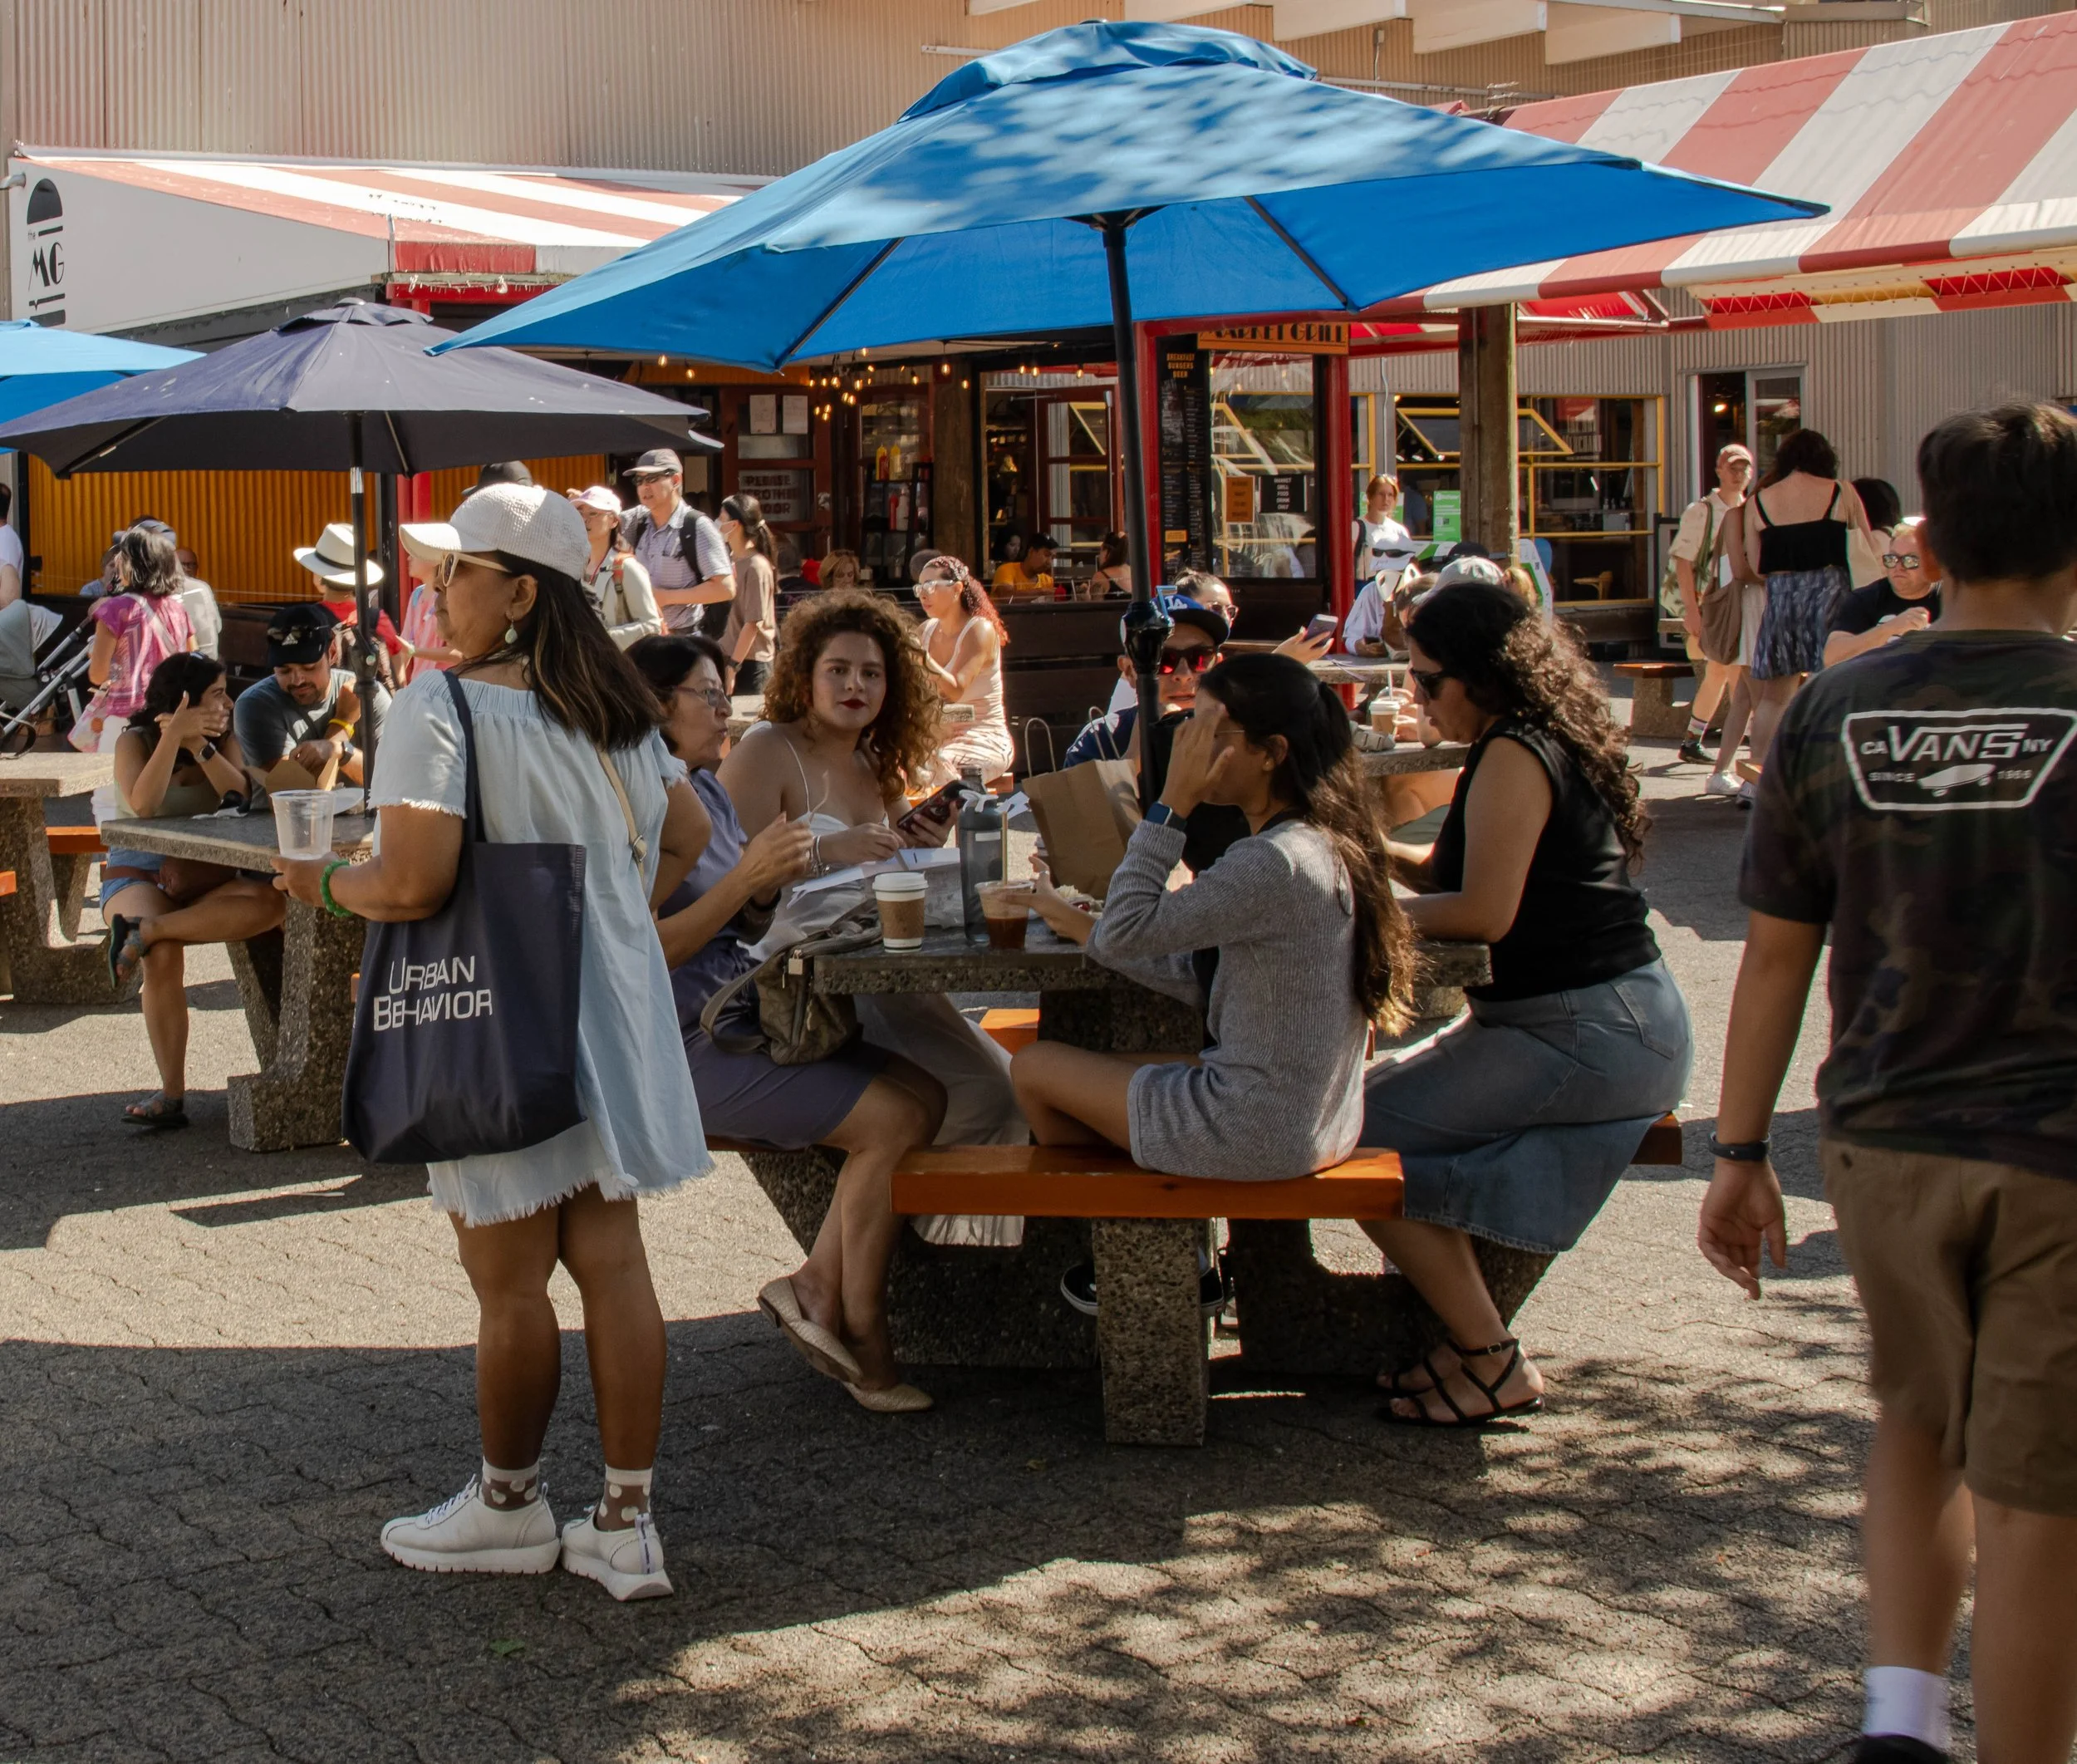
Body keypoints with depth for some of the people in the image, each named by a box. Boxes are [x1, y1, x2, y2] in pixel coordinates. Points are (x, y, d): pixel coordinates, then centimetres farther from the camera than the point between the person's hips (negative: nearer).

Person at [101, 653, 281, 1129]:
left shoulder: (224, 740, 9)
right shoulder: (135, 740, -1)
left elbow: (239, 796, -9)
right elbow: (143, 805, -19)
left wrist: (199, 746, -20)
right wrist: (174, 736, -24)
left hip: (205, 875, 4)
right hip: (137, 871, -4)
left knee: (271, 903, -30)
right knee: (164, 957, -35)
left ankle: (144, 931, -34)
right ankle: (172, 1094, -29)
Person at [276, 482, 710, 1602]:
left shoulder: (440, 707, -16)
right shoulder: (613, 706, 10)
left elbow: (414, 883, -25)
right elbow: (685, 832, 21)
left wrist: (325, 884, -6)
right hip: (612, 1014, 8)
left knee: (509, 1283, 6)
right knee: (611, 1262, 8)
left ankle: (508, 1507, 22)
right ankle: (626, 1526, 14)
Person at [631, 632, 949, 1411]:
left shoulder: (708, 790, 15)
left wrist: (772, 884, -4)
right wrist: (746, 875, -24)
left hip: (749, 1017, 9)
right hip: (682, 1044, -9)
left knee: (925, 1093, -7)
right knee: (891, 1121, -19)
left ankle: (817, 1286, -3)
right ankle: (861, 1335, -6)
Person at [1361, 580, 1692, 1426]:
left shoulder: (1514, 755, -16)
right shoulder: (1541, 742, 16)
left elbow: (1484, 912, -22)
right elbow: (1455, 874, 19)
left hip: (1589, 1037, -11)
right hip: (1598, 1024, 11)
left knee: (1354, 1134, -12)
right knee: (1384, 1094, 18)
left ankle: (1494, 1367, -3)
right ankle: (1468, 1335, 17)